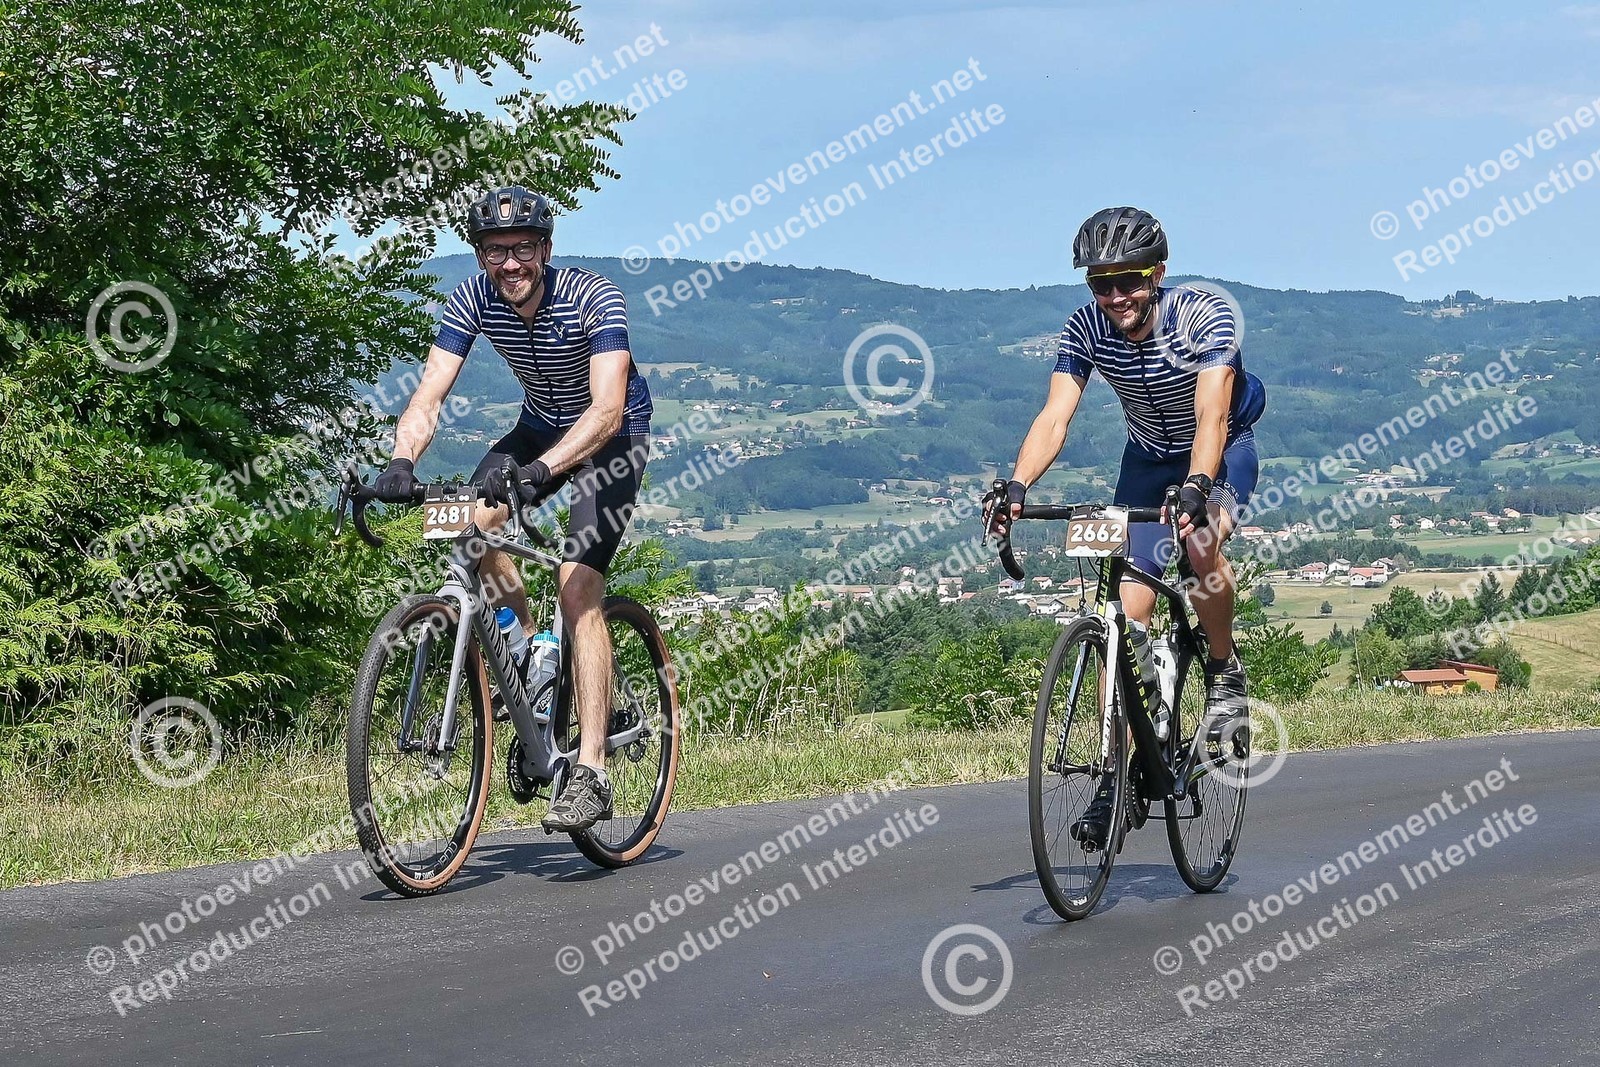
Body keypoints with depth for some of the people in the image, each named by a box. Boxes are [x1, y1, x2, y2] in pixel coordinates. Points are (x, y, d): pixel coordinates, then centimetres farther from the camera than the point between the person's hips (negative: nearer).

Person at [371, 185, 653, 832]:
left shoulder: (593, 297, -31)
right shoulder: (473, 299, -18)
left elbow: (607, 409, -42)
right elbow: (429, 396, -24)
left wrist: (538, 470, -57)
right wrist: (402, 462, -44)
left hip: (613, 437, -5)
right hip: (540, 426, 5)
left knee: (578, 586, -20)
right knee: (476, 520, -22)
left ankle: (591, 773, -21)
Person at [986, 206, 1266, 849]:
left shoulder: (1205, 315, -29)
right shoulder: (1086, 328, -20)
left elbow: (1211, 415, -41)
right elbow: (1055, 416, -28)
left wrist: (1196, 488, -58)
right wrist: (1016, 487, -45)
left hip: (1221, 449, -3)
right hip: (1147, 458, 3)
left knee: (1201, 543, -36)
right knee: (1127, 613, -7)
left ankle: (1225, 671, -8)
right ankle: (1117, 779, -3)